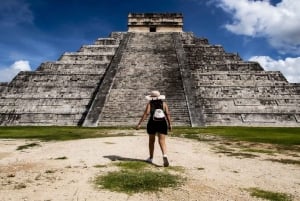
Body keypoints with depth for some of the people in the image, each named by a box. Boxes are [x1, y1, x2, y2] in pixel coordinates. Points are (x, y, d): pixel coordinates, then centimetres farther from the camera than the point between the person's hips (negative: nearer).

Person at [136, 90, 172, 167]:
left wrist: (139, 123, -12)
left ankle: (151, 158, 28)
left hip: (152, 123, 0)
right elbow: (168, 114, -2)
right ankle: (165, 155, -26)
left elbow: (146, 114, -12)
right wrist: (170, 124, 5)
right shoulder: (164, 104, 3)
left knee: (151, 141, 17)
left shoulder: (150, 104, -2)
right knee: (162, 142, -2)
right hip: (162, 124, 1)